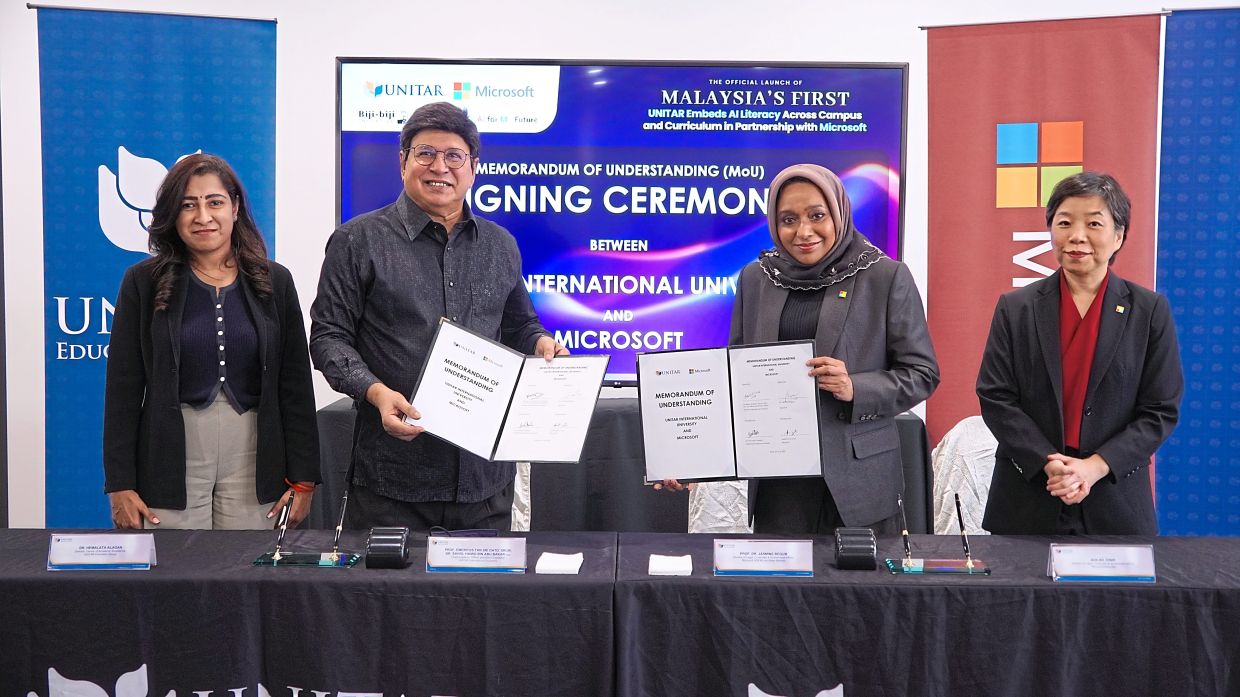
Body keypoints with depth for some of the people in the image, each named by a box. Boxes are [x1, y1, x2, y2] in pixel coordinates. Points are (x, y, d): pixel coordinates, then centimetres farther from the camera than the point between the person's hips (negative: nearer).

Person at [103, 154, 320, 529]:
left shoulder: (274, 282, 5)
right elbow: (123, 388, 2)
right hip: (171, 457, -1)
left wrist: (303, 477, 0)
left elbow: (296, 386, 4)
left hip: (253, 458, 1)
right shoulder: (144, 283, 2)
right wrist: (120, 484, -3)